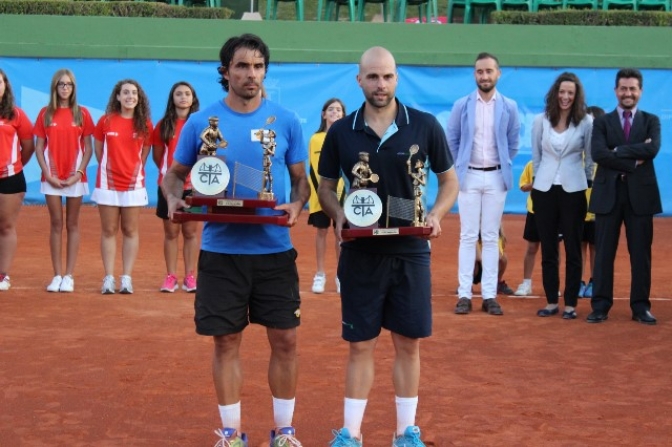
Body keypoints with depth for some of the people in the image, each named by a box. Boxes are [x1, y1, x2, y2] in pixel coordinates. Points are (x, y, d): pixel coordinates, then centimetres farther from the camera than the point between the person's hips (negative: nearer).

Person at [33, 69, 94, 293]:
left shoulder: (82, 114, 3)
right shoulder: (45, 113, 5)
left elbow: (88, 148, 2)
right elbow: (39, 147, 3)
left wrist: (78, 172, -9)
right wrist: (48, 174, -7)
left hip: (75, 178, 0)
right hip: (52, 178, 0)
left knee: (72, 225, 3)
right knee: (56, 224, 2)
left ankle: (69, 276, 6)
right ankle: (57, 275, 6)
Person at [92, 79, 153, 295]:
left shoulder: (145, 124, 1)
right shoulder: (106, 121, -1)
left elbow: (144, 153, 10)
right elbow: (98, 149, 9)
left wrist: (133, 168, 6)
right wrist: (109, 167, 9)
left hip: (133, 184, 0)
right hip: (108, 183, 0)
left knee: (130, 231, 3)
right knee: (109, 230, 2)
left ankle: (127, 278, 6)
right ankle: (109, 277, 5)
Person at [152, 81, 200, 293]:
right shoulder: (164, 125, 5)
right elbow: (157, 156, 12)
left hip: (193, 186, -1)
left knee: (191, 231, 3)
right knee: (171, 232, 3)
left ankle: (190, 276, 8)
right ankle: (171, 276, 7)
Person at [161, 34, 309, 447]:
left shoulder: (286, 121, 1)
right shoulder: (201, 122, 0)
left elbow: (301, 179, 8)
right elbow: (176, 173, 10)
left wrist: (297, 204, -13)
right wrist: (174, 199, -11)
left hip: (275, 249, 1)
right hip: (221, 250, 0)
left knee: (285, 339, 4)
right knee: (226, 341, 6)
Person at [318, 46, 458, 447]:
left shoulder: (425, 126, -3)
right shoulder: (341, 132, 0)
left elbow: (450, 181, 5)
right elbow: (326, 187, 10)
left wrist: (436, 215, -12)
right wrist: (338, 215, -11)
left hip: (410, 252, 0)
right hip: (360, 253, 0)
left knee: (408, 344, 7)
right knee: (361, 345, 4)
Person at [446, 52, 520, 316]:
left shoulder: (509, 107, 2)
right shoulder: (461, 106, 1)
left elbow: (513, 143, 9)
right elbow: (452, 141, 7)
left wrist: (502, 164, 6)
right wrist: (460, 167, 5)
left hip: (496, 177, 1)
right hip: (469, 176, 0)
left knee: (491, 237, 3)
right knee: (468, 236, 0)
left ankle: (490, 295, 6)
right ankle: (464, 294, 2)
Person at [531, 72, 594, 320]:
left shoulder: (585, 123, -4)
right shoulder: (541, 121, 2)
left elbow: (590, 157, 4)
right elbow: (536, 155, 10)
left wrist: (588, 182, 5)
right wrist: (538, 178, 10)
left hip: (573, 190, -2)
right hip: (544, 190, 2)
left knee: (573, 249, 3)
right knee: (548, 249, 6)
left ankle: (570, 304, 8)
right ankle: (551, 302, 13)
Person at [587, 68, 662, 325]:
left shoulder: (651, 121, 8)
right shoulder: (602, 122, 6)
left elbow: (652, 149, -11)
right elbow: (598, 154, -10)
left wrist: (618, 150, -13)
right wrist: (632, 163, -15)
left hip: (640, 194, 0)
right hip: (608, 193, 0)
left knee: (641, 254, 4)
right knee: (604, 253, 2)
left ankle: (640, 306, 11)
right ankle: (601, 306, 7)